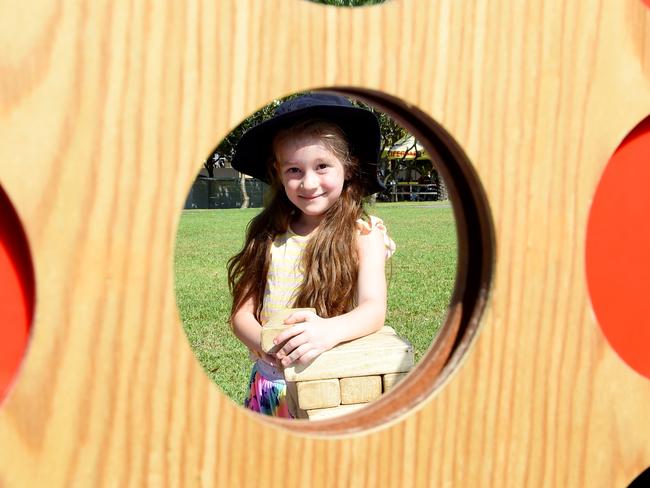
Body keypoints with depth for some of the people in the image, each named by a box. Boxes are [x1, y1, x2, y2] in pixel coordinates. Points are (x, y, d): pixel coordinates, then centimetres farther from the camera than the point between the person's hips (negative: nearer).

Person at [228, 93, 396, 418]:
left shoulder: (363, 235, -4)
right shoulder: (268, 236, 3)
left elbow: (374, 309, -15)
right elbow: (241, 312, 2)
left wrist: (328, 330, -36)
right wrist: (263, 342, -20)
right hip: (271, 386, 2)